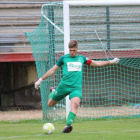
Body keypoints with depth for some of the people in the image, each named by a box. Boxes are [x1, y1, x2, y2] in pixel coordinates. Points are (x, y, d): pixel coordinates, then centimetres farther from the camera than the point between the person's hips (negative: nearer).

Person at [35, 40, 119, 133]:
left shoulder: (82, 58, 12)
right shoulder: (63, 58, 6)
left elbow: (96, 63, 23)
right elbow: (53, 70, 14)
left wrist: (111, 62, 20)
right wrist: (41, 80, 14)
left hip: (76, 87, 0)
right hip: (64, 86, 0)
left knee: (75, 104, -28)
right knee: (50, 104, 10)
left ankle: (68, 125, -30)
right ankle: (53, 93, 46)